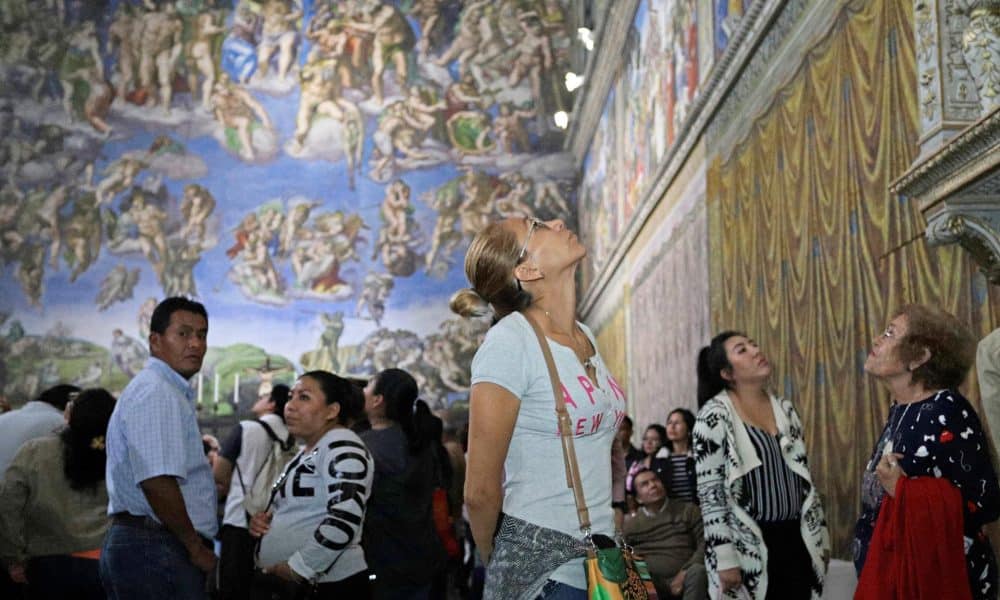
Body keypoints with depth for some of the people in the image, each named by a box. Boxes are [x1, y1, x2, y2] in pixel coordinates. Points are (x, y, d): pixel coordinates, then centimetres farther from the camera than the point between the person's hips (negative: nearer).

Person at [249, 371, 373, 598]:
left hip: (329, 586, -9)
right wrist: (264, 519, 7)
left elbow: (345, 519, -25)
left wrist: (297, 568, -19)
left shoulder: (342, 447, -13)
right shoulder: (306, 452, 15)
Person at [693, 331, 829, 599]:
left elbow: (805, 478, 16)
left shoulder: (786, 409, 11)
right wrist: (724, 558, -16)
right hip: (748, 550, -5)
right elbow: (709, 493, -11)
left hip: (797, 542, 6)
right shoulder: (715, 415, -8)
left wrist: (820, 537, 13)